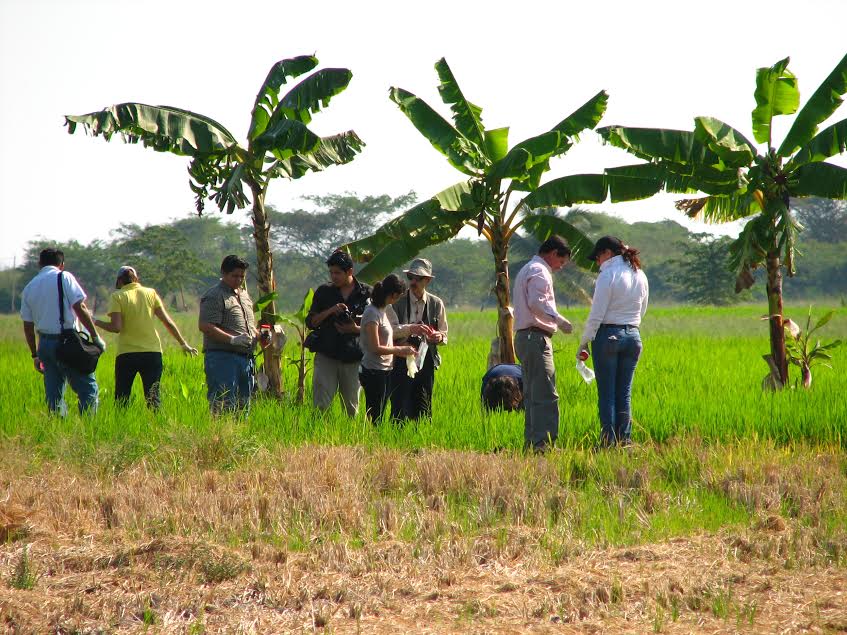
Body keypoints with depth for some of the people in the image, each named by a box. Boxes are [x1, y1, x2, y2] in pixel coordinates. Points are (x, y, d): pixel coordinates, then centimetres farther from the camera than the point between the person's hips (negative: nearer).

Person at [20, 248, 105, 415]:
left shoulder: (29, 288, 13)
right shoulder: (64, 277, -3)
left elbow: (28, 325, 15)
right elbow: (80, 308, -11)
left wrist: (35, 355, 22)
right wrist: (95, 336, -6)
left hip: (45, 344, 5)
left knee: (53, 394, 10)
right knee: (88, 388, -2)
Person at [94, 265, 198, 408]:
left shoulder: (117, 296, -1)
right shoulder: (151, 293, 7)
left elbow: (116, 327, -10)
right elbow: (167, 321, 5)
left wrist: (97, 322, 6)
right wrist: (183, 343, 13)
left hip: (127, 354, -2)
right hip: (152, 352, 2)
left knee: (121, 398, 5)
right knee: (153, 398, 5)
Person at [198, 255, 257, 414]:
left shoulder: (244, 294, 21)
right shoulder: (214, 296, -7)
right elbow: (205, 326, -17)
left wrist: (259, 335, 8)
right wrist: (232, 339, -23)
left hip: (245, 357, 9)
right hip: (223, 357, -9)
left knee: (243, 404, 9)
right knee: (223, 406, -13)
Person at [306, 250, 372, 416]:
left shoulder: (366, 294, 4)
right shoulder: (324, 292, 7)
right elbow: (310, 322, 6)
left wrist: (356, 329, -11)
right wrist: (330, 311, -10)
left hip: (353, 358, 0)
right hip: (326, 356, 0)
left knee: (352, 408, 6)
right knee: (320, 405, -7)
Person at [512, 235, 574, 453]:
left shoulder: (527, 270, 24)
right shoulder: (539, 271, -9)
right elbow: (537, 303, -22)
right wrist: (560, 321, -17)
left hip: (524, 337, 11)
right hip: (536, 337, -11)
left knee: (533, 394, 12)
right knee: (546, 395, -13)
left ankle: (531, 442, 14)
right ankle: (543, 442, -18)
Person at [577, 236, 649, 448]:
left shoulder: (608, 275, -11)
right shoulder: (640, 276, 9)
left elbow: (596, 315, -13)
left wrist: (583, 342, -6)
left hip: (608, 335, -6)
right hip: (633, 336, 6)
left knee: (607, 394, -1)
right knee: (624, 394, 9)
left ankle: (608, 442, -3)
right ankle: (624, 440, 6)